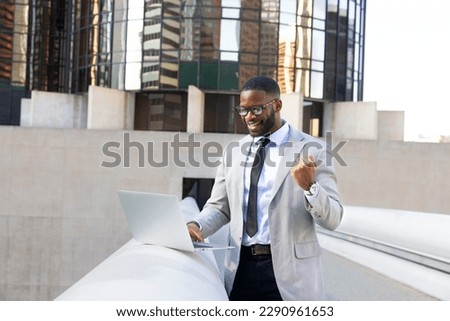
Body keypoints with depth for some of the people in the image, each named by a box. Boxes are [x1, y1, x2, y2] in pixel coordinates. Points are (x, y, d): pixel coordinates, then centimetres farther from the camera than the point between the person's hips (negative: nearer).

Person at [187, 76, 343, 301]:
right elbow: (219, 207, 12)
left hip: (289, 271, -3)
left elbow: (332, 219, -8)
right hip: (241, 268, 4)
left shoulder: (311, 150, -5)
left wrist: (310, 187, -26)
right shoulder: (233, 152, 8)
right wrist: (198, 226, -8)